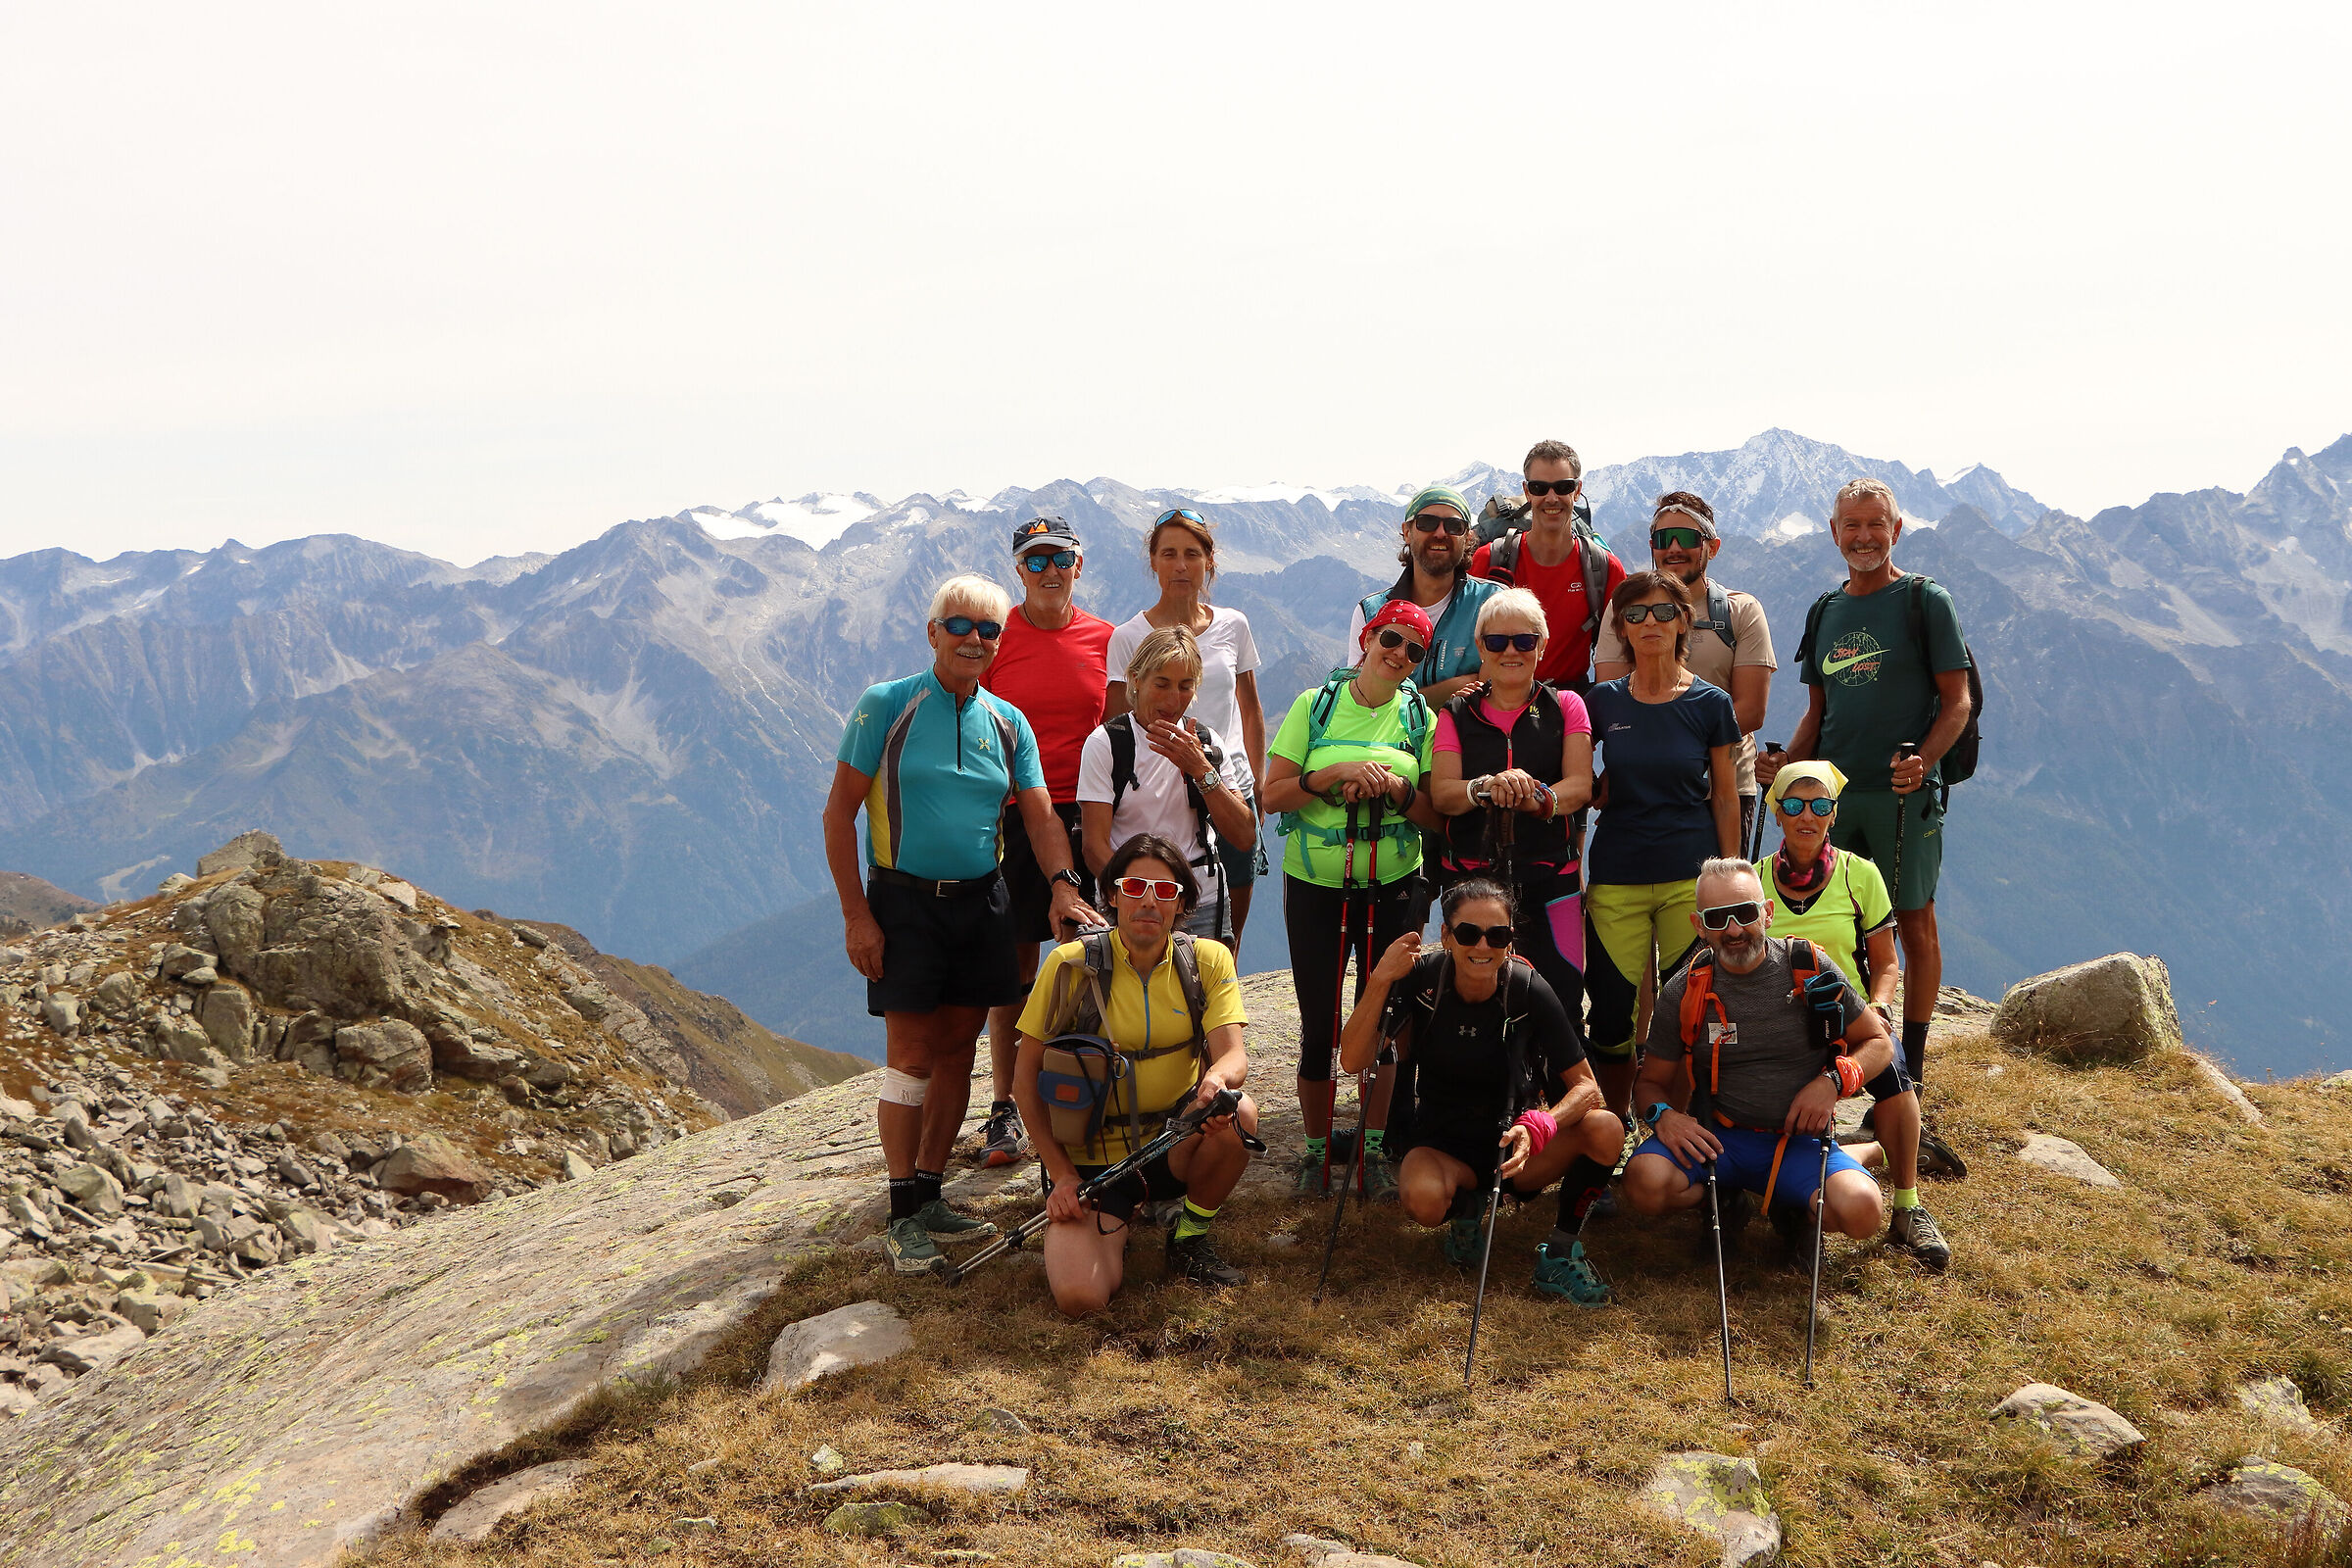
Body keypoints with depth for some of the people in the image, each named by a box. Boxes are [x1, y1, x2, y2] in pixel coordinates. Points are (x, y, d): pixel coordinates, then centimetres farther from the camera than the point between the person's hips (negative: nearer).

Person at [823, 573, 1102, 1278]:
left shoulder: (1008, 722, 8)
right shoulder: (885, 706, -5)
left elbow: (1041, 815, 3)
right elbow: (839, 814, -6)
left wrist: (1063, 885, -16)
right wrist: (856, 915, -11)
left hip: (981, 902, 5)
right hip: (904, 902, -4)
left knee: (958, 1050, 8)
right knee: (912, 1055, -6)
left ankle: (929, 1194, 20)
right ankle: (903, 1219, 2)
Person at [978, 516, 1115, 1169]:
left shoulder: (1104, 640, 7)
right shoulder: (995, 639, 1)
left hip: (1085, 817, 2)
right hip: (1012, 816, -1)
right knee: (1014, 966, 3)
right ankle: (1005, 1109, 12)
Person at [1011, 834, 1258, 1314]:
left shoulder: (1208, 961, -1)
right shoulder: (1071, 965, -8)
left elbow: (1233, 1053, -13)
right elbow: (1027, 1074, -4)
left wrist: (1219, 1078, -39)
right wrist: (1061, 1174, -12)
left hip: (1176, 1146, 2)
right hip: (1092, 1158, -2)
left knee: (1238, 1113, -31)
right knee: (1081, 1296, -25)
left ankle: (1191, 1237, -2)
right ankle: (1114, 1226, 12)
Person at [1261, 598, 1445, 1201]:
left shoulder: (1420, 718, 4)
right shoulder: (1315, 705, 0)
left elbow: (1437, 816, 2)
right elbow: (1272, 795, -5)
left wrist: (1395, 787, -16)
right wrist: (1337, 773, -17)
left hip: (1394, 887, 1)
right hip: (1315, 885, -1)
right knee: (1320, 1025, 1)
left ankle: (1373, 1151, 19)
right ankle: (1316, 1150, 17)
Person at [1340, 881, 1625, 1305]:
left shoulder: (1528, 991, -15)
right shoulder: (1422, 979, -15)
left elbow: (1586, 1086, -16)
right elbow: (1352, 1061, -21)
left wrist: (1536, 1128, -36)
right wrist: (1380, 981, -34)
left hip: (1510, 1141, 1)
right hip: (1440, 1142, -1)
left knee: (1606, 1130, -27)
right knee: (1424, 1199, -37)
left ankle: (1560, 1254, -4)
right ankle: (1465, 1210, 3)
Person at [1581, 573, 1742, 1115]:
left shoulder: (1710, 703, 1)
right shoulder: (1603, 701, 4)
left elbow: (1726, 798, 5)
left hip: (1690, 876, -1)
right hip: (1615, 878, 1)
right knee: (1612, 1012, -1)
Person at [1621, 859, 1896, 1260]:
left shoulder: (1812, 970, -2)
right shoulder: (1682, 993, -1)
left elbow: (1879, 1044, 8)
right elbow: (1653, 1081, 8)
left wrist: (1832, 1081, -12)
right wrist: (1662, 1115, -16)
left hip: (1800, 1139, 0)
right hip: (1718, 1137, 1)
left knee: (1860, 1211, -30)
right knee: (1645, 1183, -30)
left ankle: (1793, 1205, 7)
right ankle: (1723, 1195, 5)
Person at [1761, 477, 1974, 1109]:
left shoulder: (1925, 601, -2)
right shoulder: (1825, 612, 14)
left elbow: (1957, 702, -5)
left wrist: (1923, 760, -22)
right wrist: (1786, 761, 1)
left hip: (1904, 795, -5)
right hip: (1830, 794, 5)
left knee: (1913, 925, 2)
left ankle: (1912, 1063, 12)